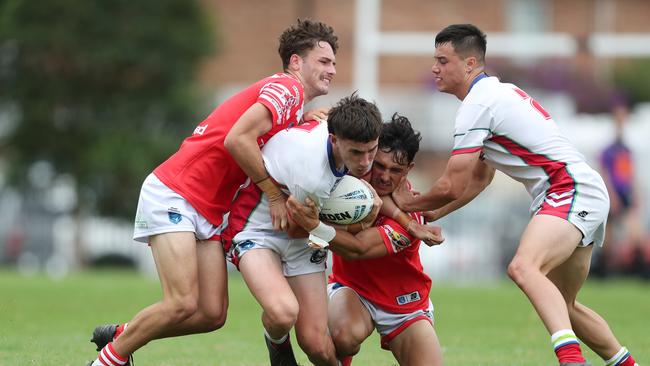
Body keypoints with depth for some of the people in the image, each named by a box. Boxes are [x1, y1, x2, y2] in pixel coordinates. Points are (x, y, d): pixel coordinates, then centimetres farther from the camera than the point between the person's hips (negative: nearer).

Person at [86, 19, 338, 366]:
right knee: (183, 304, -19)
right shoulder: (287, 88, -12)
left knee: (212, 314, -2)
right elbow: (237, 139, -25)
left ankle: (119, 336, 16)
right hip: (173, 194, -9)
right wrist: (274, 193, -17)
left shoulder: (294, 104, 19)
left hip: (208, 212, 9)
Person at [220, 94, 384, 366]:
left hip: (300, 239, 7)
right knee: (283, 312, -35)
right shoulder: (309, 170, -37)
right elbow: (296, 229, -18)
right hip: (257, 229, -6)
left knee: (316, 343, -7)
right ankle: (277, 344, 1)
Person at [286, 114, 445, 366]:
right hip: (352, 288, 0)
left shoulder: (410, 213, -23)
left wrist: (315, 226, -50)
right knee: (346, 335, -35)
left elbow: (357, 248, -34)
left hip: (404, 304, 0)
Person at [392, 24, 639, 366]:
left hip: (571, 191, -11)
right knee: (562, 306, 21)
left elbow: (452, 187, -10)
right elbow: (478, 180, 29)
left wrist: (409, 204, 7)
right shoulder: (497, 93, 20)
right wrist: (429, 215, 27)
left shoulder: (478, 103, -11)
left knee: (523, 268, -34)